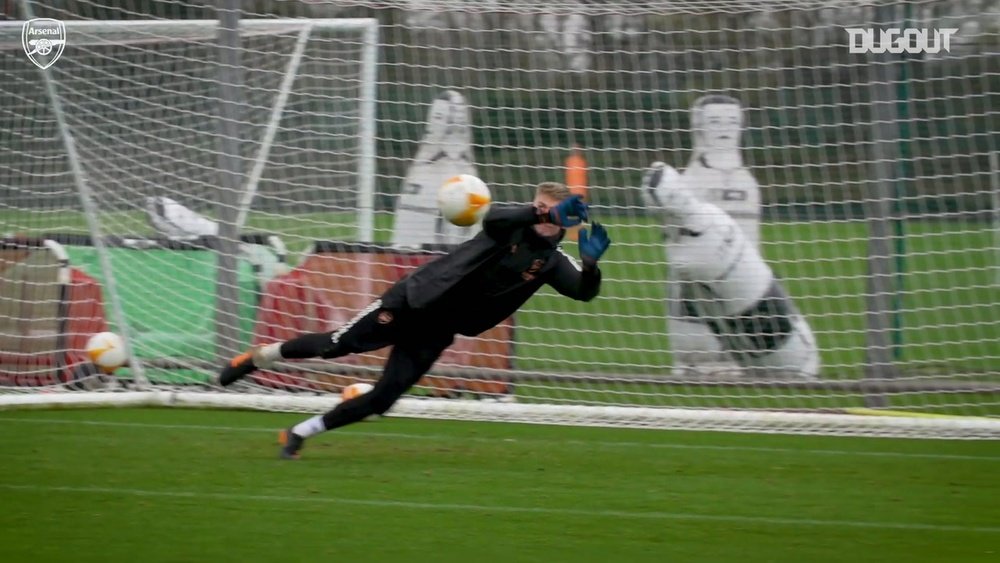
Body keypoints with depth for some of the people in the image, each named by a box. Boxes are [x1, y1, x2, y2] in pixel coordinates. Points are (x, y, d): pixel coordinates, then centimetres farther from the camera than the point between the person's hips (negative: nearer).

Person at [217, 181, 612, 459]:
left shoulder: (552, 261, -1)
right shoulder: (513, 225, -11)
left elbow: (585, 292, -14)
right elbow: (492, 218, -35)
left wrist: (591, 261, -35)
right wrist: (544, 212, -48)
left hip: (438, 332, 4)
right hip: (414, 299, -4)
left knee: (383, 398, -6)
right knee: (338, 344, -11)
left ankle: (299, 434, 10)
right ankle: (259, 358, 15)